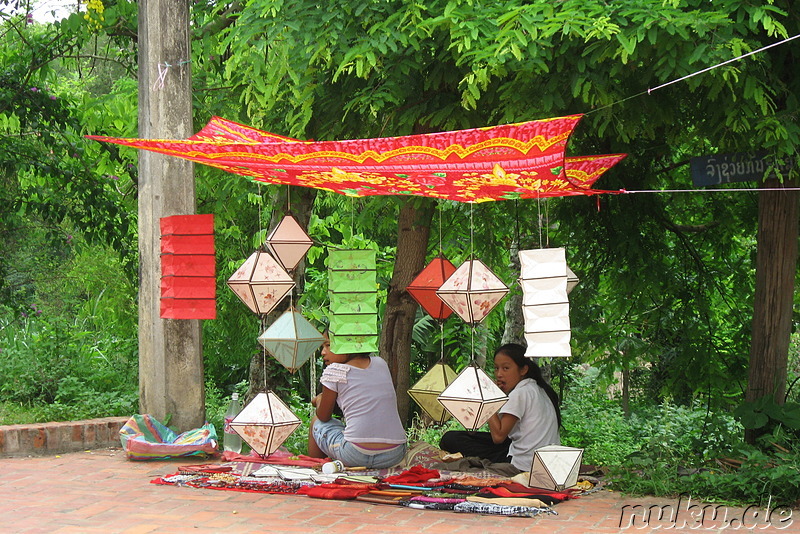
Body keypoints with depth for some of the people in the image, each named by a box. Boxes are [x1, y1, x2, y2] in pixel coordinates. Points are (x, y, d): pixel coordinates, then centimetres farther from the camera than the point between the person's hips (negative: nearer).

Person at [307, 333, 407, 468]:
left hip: (357, 456, -5)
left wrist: (319, 400, 30)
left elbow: (323, 416, 8)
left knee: (316, 421, 23)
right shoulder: (381, 364, 11)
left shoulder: (334, 371, -5)